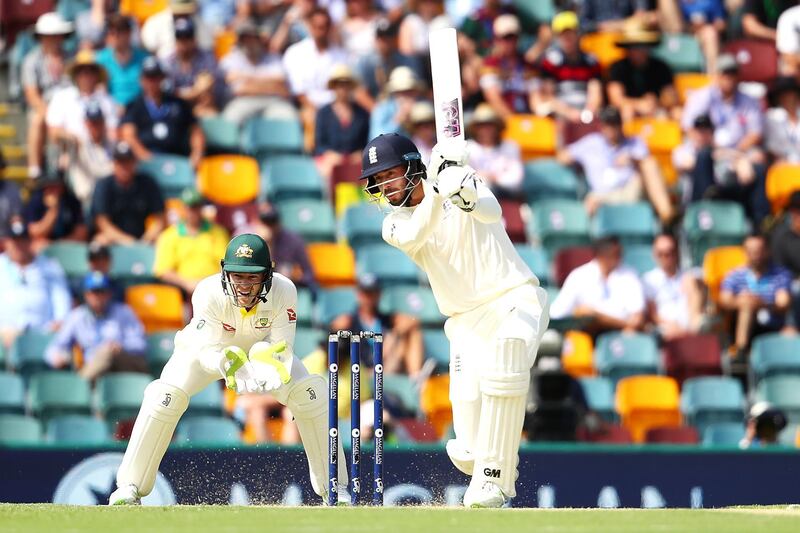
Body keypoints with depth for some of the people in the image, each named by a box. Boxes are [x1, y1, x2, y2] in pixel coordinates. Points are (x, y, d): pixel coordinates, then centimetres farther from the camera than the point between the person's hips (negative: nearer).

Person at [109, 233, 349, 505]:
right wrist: (226, 364, -60)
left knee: (312, 391, -18)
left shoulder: (284, 291, -32)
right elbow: (207, 352, -37)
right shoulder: (208, 293, -36)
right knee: (165, 395, -26)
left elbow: (282, 349, -29)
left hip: (261, 348, 2)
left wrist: (271, 360, -53)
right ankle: (129, 487, -13)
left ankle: (333, 487, -2)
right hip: (210, 351, -2)